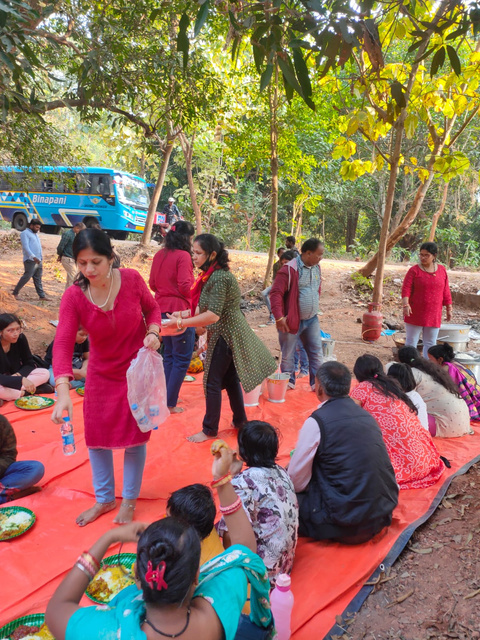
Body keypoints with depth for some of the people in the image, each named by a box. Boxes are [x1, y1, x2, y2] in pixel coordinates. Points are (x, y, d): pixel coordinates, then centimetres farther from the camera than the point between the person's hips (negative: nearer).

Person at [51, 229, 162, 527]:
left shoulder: (131, 279, -19)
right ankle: (104, 499, 36)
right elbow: (63, 343, -29)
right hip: (101, 375, 2)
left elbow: (152, 309, -1)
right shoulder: (73, 296, -19)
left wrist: (153, 332, -22)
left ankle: (130, 500, 31)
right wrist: (63, 390, -42)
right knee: (96, 436, 12)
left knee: (135, 436, 7)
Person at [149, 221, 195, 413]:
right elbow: (185, 286, -20)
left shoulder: (159, 255, 8)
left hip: (162, 309, 8)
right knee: (182, 359, 3)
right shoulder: (183, 255, -14)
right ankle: (170, 404, 7)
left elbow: (152, 284, 11)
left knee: (169, 355, 20)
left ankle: (165, 397, 27)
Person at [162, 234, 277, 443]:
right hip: (227, 333, 10)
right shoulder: (211, 275, 7)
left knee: (212, 382, 1)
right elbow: (208, 309, 11)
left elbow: (213, 315, -28)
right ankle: (240, 421, 32)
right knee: (230, 378, 18)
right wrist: (185, 316, 1)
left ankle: (210, 430, 15)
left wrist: (180, 323, -25)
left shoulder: (219, 277, -23)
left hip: (225, 334, -10)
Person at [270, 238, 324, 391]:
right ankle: (289, 383, 24)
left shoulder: (316, 267, 6)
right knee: (288, 355, 7)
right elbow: (275, 293, -20)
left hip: (312, 320, 7)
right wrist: (279, 317, -23)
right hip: (292, 321, -6)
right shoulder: (289, 269, -18)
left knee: (317, 352, 9)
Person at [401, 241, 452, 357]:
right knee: (411, 342, 5)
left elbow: (446, 291, 11)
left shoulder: (442, 270, 6)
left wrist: (449, 308, 11)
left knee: (431, 343, 10)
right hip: (415, 314, -3)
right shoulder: (414, 270, -5)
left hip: (434, 315, 3)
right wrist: (405, 304, -27)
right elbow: (406, 288, -13)